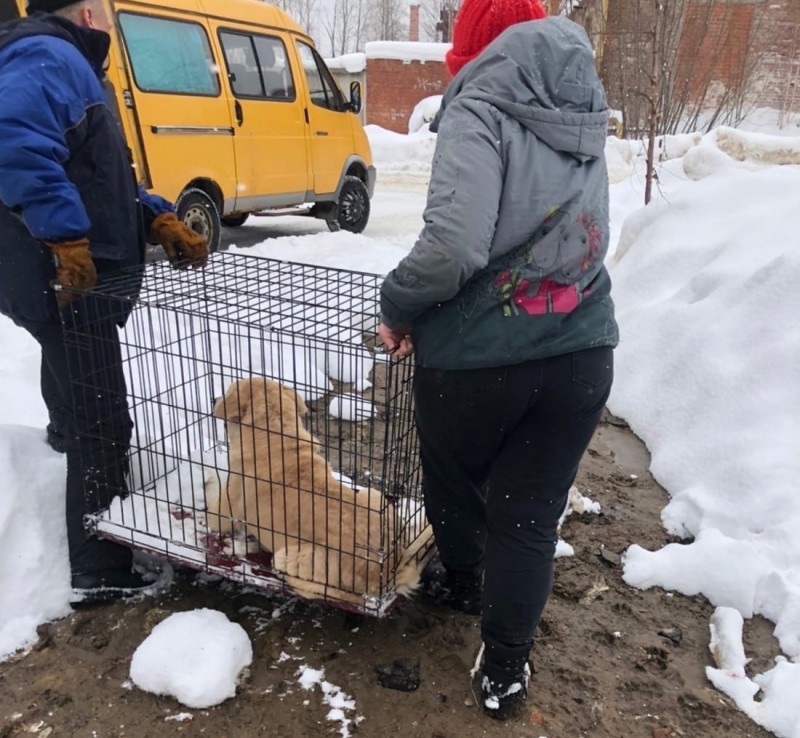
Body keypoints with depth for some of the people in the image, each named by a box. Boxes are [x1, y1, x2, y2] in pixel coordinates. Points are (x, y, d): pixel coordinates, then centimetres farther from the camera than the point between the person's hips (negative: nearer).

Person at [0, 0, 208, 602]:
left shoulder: (68, 66, 23)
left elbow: (104, 180, 23)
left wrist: (158, 219, 8)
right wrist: (66, 236, -32)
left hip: (77, 280, 11)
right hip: (68, 281, -11)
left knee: (86, 415, 22)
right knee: (103, 425, -6)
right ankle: (103, 571, 6)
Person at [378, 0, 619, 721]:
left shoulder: (482, 108, -10)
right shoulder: (585, 117, 10)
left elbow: (454, 244, -25)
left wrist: (399, 306, -6)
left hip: (477, 358, -4)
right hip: (581, 354, 5)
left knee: (453, 480, 24)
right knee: (531, 516, 15)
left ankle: (462, 584, 49)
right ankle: (506, 668, 25)